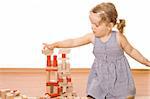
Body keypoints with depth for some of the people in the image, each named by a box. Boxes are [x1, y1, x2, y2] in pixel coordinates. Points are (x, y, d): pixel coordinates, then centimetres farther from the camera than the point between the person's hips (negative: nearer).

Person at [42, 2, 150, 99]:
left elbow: (131, 50, -1)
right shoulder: (93, 37, -8)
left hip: (118, 76, -2)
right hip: (99, 75, 2)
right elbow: (73, 42, -4)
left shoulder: (119, 37, -15)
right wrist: (54, 45, -10)